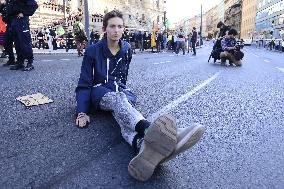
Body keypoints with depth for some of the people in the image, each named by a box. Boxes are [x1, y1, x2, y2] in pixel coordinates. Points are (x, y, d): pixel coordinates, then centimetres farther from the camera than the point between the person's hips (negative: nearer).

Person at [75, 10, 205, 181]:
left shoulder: (127, 49, 7)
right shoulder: (93, 51, -4)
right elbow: (84, 84, -6)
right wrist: (82, 112, -18)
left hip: (121, 91, 3)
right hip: (100, 93, -3)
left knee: (122, 110, -36)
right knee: (118, 99, -40)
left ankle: (143, 144, -71)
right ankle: (150, 131, -72)